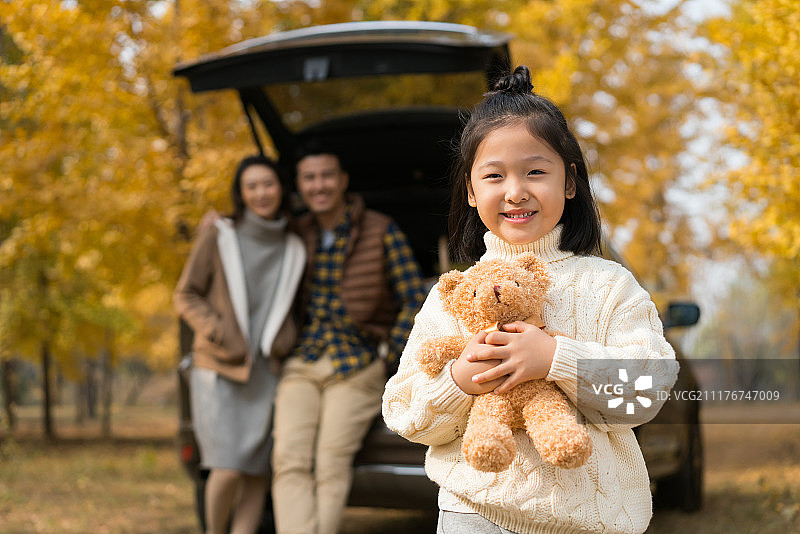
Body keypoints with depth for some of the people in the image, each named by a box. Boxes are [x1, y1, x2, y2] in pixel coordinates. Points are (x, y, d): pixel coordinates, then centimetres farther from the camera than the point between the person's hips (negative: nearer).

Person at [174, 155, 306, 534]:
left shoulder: (292, 249, 7)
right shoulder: (218, 235, -2)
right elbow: (186, 296, 0)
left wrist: (286, 341, 0)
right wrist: (223, 338, -12)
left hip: (267, 373, 3)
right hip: (219, 371, -3)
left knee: (257, 474, -2)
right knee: (229, 470, -11)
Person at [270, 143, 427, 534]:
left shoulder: (382, 232, 2)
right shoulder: (299, 234, 13)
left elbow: (414, 301, 2)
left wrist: (388, 360, -3)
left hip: (357, 366, -3)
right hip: (302, 364, 3)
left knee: (332, 465, -18)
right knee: (289, 462, -17)